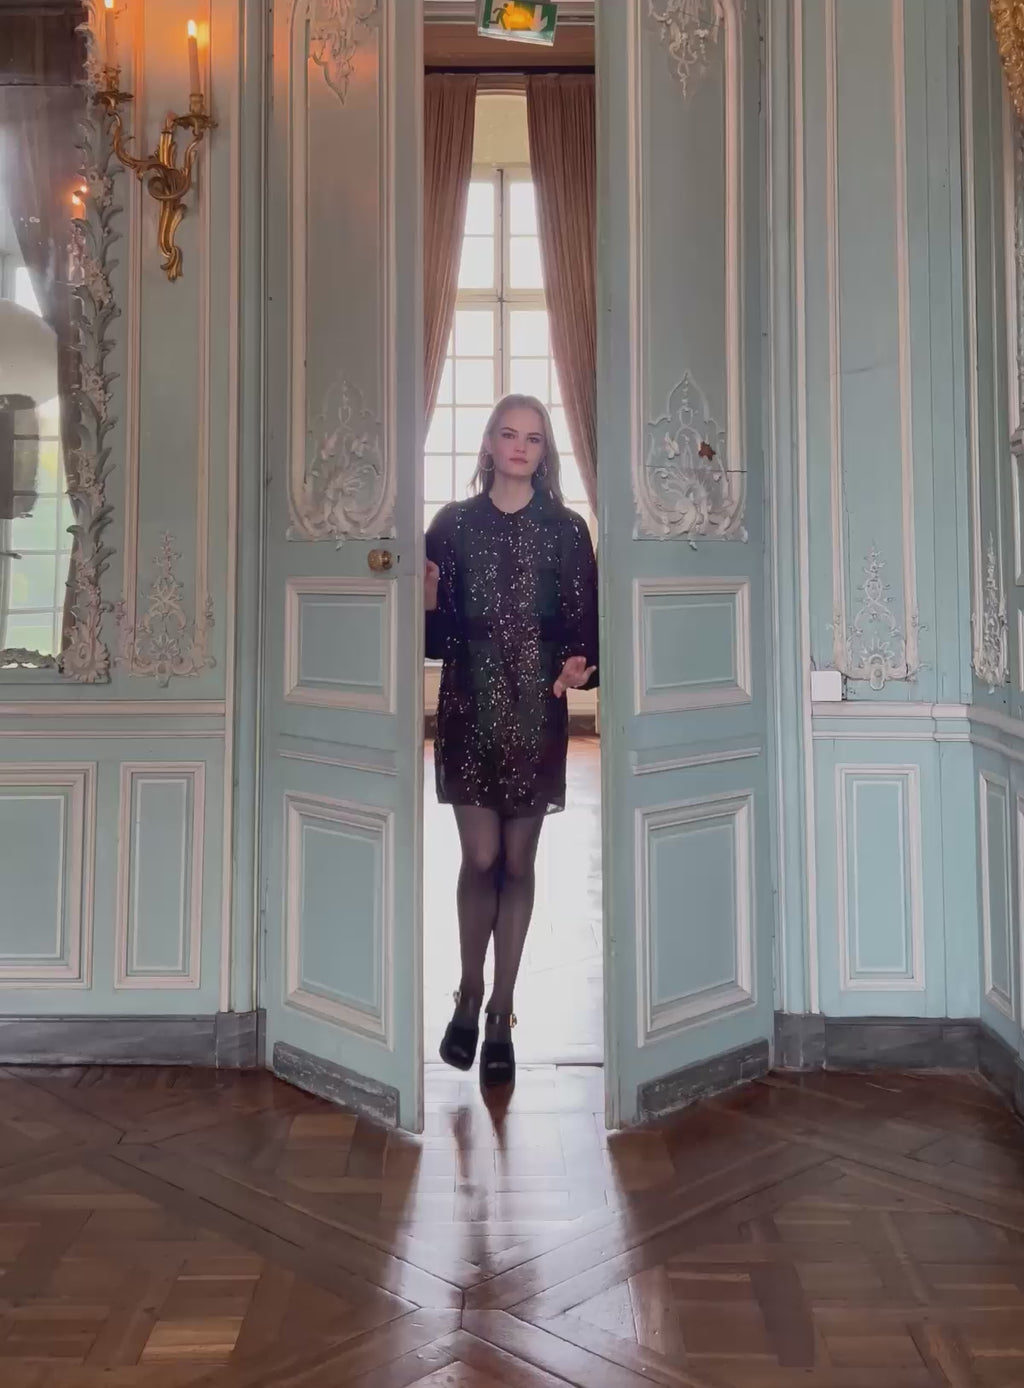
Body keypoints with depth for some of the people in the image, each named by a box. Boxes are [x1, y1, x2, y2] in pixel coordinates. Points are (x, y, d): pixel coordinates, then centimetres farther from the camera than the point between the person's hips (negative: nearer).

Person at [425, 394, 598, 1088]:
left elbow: (585, 621, 1)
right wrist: (427, 607, -17)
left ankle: (501, 1011, 18)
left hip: (536, 712, 0)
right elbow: (436, 629, 4)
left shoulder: (567, 529, 3)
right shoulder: (453, 522, 4)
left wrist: (579, 665, -18)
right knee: (481, 858, 0)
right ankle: (470, 994, 22)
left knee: (518, 862, 6)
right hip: (469, 707, 0)